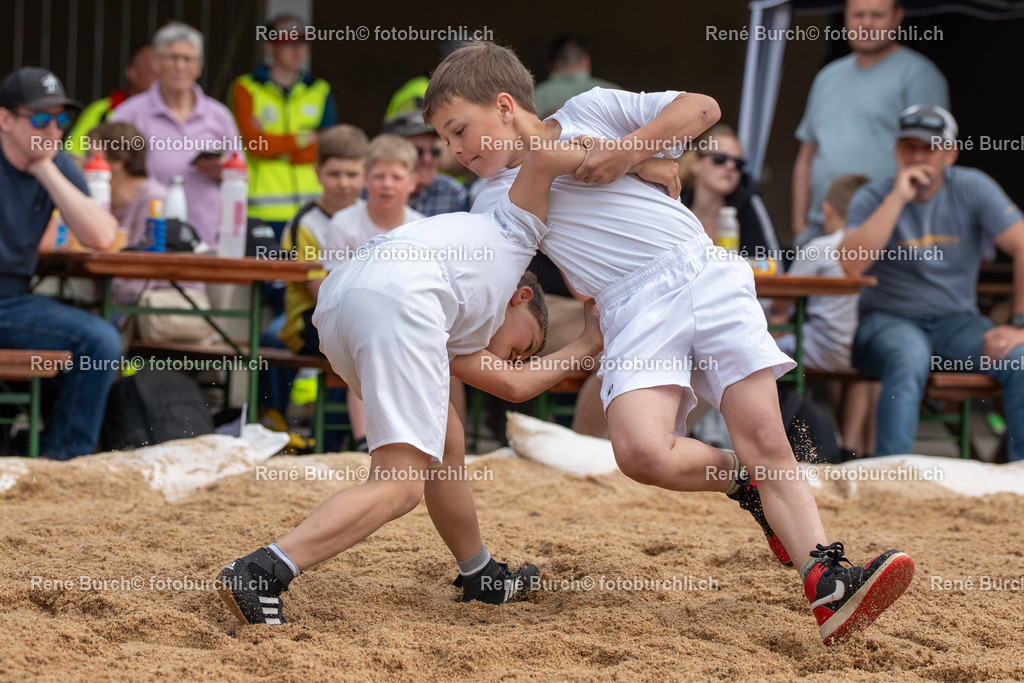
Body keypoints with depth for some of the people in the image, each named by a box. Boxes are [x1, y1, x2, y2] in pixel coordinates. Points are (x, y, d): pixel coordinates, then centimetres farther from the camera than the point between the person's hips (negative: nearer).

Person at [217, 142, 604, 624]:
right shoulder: (510, 231, 31)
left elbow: (515, 384, 36)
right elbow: (544, 157, 19)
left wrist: (590, 342, 48)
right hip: (399, 291, -8)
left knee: (444, 444, 27)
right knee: (401, 485, -10)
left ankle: (481, 577, 39)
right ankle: (260, 574, -24)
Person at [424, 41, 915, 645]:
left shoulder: (588, 110, 13)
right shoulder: (496, 201, 18)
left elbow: (702, 108, 8)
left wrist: (631, 151, -1)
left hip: (705, 273, -1)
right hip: (633, 311, 1)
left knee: (768, 441, -14)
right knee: (641, 451, -27)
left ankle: (827, 586, -20)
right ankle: (746, 486, 0)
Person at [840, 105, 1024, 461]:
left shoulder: (973, 189, 0)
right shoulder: (873, 197, -3)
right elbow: (850, 264, -21)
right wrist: (898, 197, -20)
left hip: (956, 321, 2)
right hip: (887, 320, -2)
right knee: (910, 358, -37)